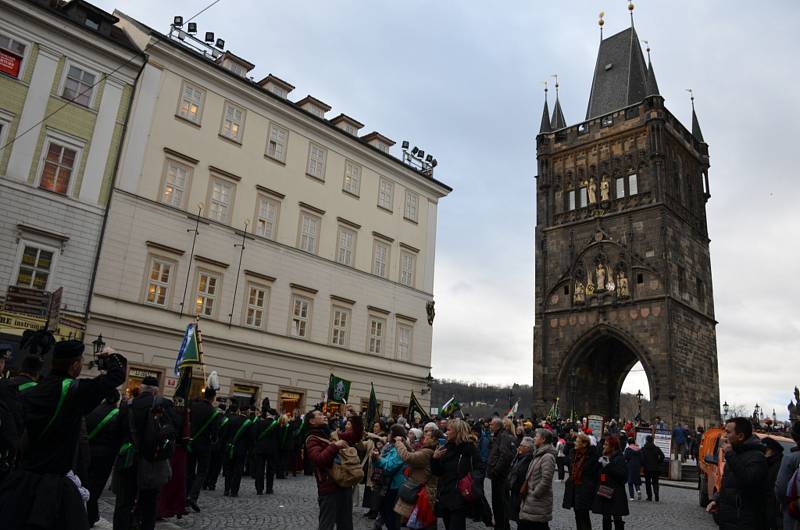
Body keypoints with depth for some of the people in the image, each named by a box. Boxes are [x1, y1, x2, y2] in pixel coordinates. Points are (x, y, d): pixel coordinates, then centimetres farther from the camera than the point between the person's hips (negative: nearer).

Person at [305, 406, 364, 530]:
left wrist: (354, 416, 1)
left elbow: (357, 435, 12)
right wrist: (335, 446, -20)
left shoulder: (335, 435, 13)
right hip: (329, 488, -7)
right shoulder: (312, 439, -8)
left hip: (345, 485, 7)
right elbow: (319, 460, -24)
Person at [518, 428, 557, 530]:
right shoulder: (538, 455, 14)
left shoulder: (547, 457, -17)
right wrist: (529, 494, 14)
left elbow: (546, 480, -24)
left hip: (539, 503, -9)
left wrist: (534, 494, -17)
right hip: (531, 501, 9)